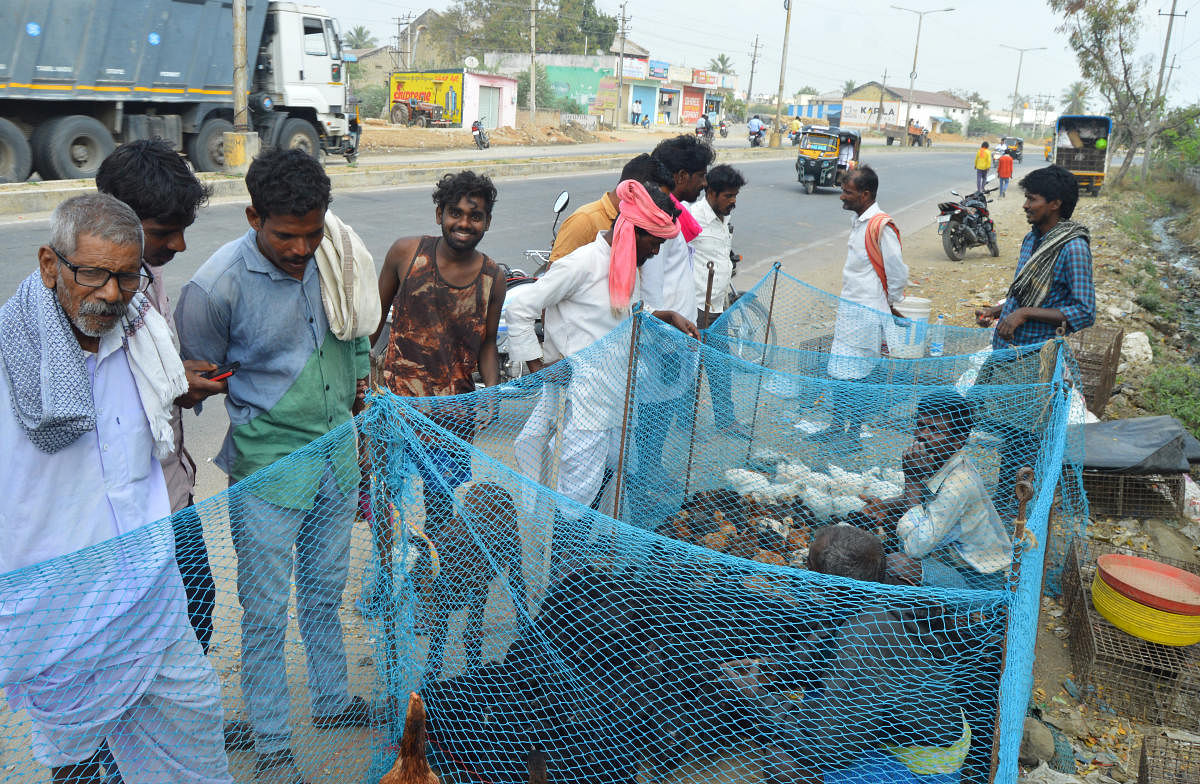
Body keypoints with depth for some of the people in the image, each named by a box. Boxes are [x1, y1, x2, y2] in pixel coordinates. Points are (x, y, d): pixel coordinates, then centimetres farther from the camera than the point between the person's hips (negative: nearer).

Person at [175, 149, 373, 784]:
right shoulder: (217, 286, -20)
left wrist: (357, 377, 11)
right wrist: (252, 420, -4)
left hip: (336, 452, 5)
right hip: (268, 468, -5)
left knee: (325, 590, 21)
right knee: (266, 611, 6)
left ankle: (332, 702, 42)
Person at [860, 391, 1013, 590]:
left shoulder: (959, 485, -31)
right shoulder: (938, 462, -5)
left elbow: (915, 547, -28)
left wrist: (912, 478, -27)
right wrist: (888, 505, -9)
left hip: (980, 583, -9)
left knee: (895, 564, -27)